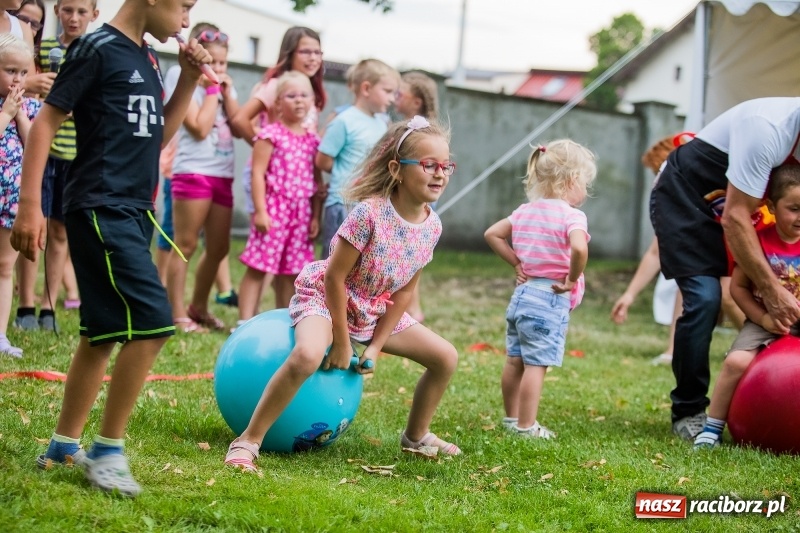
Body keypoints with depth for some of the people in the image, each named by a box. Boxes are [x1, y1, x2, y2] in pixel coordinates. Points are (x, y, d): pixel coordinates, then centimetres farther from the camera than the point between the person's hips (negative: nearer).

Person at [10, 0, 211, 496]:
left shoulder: (148, 58, 14)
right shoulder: (97, 47, -11)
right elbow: (46, 122, -11)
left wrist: (189, 81, 9)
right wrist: (29, 205, -16)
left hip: (133, 211, 9)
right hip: (101, 209, -9)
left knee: (104, 333, 12)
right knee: (153, 321, -16)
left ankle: (64, 446, 21)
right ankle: (108, 449, -6)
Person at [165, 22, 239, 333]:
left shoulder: (225, 87, 15)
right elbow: (199, 127, -15)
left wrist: (226, 92, 1)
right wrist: (211, 90, -9)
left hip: (223, 175, 7)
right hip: (193, 171, -7)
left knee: (219, 248, 11)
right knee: (186, 245, -5)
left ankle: (198, 308, 26)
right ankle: (178, 315, -2)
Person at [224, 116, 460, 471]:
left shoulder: (432, 225, -9)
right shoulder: (369, 213, -29)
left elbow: (405, 290, -1)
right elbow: (335, 276, -24)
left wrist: (376, 346, -3)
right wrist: (342, 342, -18)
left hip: (377, 311, 7)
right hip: (324, 297, -7)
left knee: (446, 357, 6)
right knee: (308, 355, -37)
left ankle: (416, 435, 29)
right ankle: (248, 441, -25)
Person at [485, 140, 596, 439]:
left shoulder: (525, 211, 10)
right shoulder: (572, 216, -14)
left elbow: (492, 234, 16)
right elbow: (579, 249, -32)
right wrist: (572, 279, -17)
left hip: (522, 293, 8)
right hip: (550, 300, -8)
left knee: (515, 361, 15)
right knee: (536, 364, -4)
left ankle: (512, 418, 27)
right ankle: (526, 426, -2)